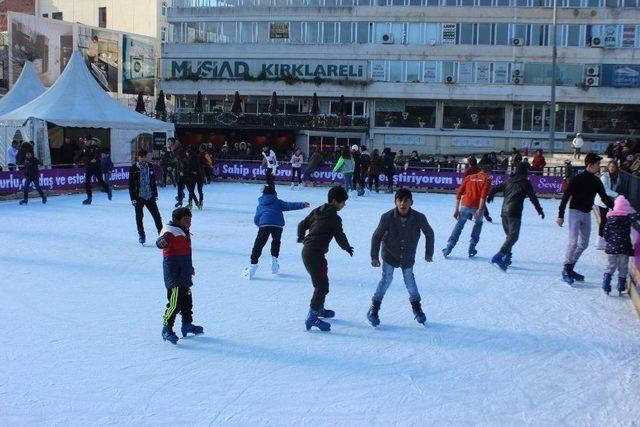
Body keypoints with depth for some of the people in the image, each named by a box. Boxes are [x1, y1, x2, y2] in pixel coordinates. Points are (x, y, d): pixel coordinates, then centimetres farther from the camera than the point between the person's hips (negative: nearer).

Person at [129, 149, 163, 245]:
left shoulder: (150, 166, 7)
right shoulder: (134, 168, -5)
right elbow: (131, 184, -6)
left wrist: (155, 195, 12)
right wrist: (133, 198, -10)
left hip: (150, 196, 3)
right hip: (139, 197, -3)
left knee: (157, 215, 1)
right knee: (139, 217, 4)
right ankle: (141, 235, 15)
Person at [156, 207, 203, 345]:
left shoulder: (184, 232, 16)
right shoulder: (170, 232, -13)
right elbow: (163, 241, -36)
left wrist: (190, 267, 39)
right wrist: (161, 242, -60)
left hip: (185, 274, 10)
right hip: (174, 274, -10)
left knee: (187, 300, 19)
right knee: (175, 303, -11)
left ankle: (187, 325, 35)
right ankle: (166, 329, -2)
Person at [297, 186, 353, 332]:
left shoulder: (317, 211, 11)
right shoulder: (334, 218, -13)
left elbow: (302, 225, 18)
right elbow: (340, 237, -7)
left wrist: (301, 238, 36)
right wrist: (348, 248, 13)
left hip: (307, 251, 9)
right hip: (315, 254, -9)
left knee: (322, 281, 24)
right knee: (322, 285, -6)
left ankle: (319, 309, 40)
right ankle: (311, 318, -9)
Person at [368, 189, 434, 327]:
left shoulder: (419, 218, -23)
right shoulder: (387, 217, -26)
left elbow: (429, 233, -4)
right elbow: (376, 236, -13)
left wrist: (429, 253, 5)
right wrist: (374, 256, -10)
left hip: (408, 257, 2)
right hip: (390, 255, -1)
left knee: (410, 280, 11)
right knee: (386, 279, -7)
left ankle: (416, 307, 33)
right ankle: (374, 308, 7)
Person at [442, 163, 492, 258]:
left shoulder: (468, 177, 18)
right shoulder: (486, 180, 7)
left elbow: (459, 193, 11)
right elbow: (483, 195, -10)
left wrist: (456, 209, 12)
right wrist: (480, 210, -17)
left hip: (466, 204, 2)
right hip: (477, 207, -2)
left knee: (459, 225, 14)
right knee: (478, 224, 24)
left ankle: (449, 247, 1)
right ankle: (471, 248, 20)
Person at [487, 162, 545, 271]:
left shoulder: (508, 181, 15)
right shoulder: (525, 182, 0)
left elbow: (494, 189, 18)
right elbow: (533, 197, 0)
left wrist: (489, 197, 40)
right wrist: (540, 211, 11)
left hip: (504, 211, 7)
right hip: (514, 213, -7)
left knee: (509, 235, 19)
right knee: (513, 236, -10)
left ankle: (506, 258, 13)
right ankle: (498, 257, -26)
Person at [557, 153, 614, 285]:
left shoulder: (596, 181, 6)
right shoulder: (577, 179, -12)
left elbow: (604, 198, 14)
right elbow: (565, 197, -12)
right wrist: (560, 215, -15)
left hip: (587, 213, 7)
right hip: (575, 211, -7)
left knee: (584, 243, 9)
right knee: (573, 242, -14)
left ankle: (570, 269, 19)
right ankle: (566, 270, -3)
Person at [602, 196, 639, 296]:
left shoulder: (610, 217, 2)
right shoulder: (628, 217, -7)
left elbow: (605, 231, 4)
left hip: (611, 247, 2)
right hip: (624, 247, -2)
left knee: (610, 267, 12)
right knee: (623, 268, 9)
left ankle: (606, 287, 3)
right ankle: (620, 289, 12)